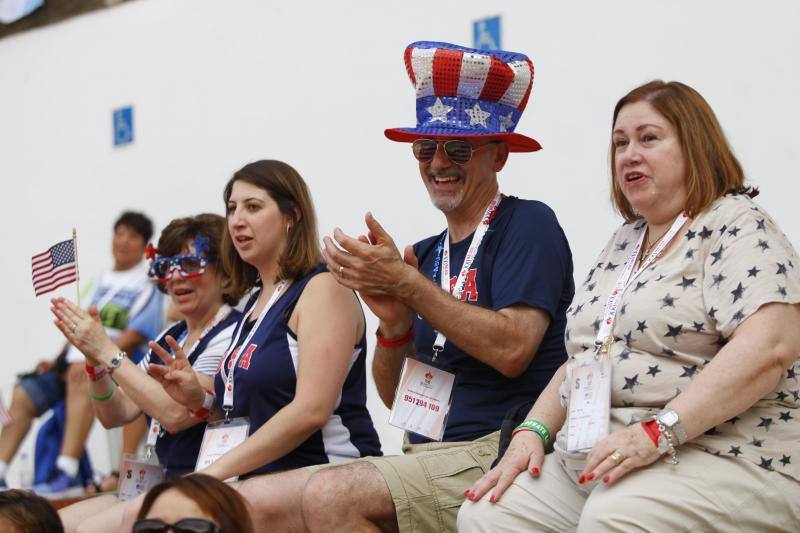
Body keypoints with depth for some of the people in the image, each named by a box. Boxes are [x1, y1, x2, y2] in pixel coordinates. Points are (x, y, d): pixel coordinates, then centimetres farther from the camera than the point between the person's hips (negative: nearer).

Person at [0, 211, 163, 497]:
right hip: (75, 363, 8)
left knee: (82, 380, -39)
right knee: (23, 395, -8)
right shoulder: (101, 283, 24)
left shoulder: (147, 286, 1)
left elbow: (134, 337, -11)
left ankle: (66, 475, -48)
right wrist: (56, 360, 7)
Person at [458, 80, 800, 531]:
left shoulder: (737, 225, -4)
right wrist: (533, 433, 6)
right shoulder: (623, 244, 22)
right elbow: (583, 358, 25)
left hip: (721, 457, -8)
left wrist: (659, 431, -27)